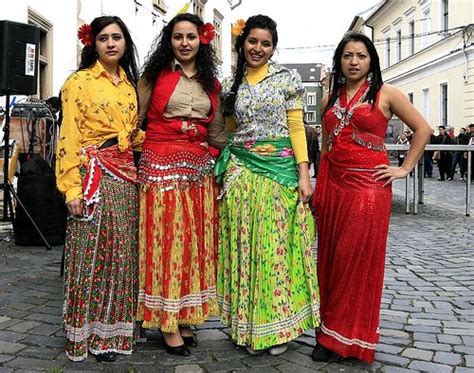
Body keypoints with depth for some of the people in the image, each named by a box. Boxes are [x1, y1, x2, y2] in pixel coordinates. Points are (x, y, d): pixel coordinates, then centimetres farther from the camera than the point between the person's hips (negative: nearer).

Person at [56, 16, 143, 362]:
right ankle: (85, 333, 13)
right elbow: (69, 137, -8)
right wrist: (72, 188, -15)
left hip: (126, 175, 6)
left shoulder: (129, 83, 16)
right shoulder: (79, 81, -2)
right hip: (94, 174, -6)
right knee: (91, 254, -1)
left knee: (121, 253, 9)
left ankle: (112, 330, 22)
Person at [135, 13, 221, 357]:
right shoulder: (155, 74, 2)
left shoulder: (211, 82, 14)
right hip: (162, 165, -4)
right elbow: (136, 119, 5)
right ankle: (167, 323, 9)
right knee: (165, 240, -2)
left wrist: (212, 153, 9)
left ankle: (185, 317, 19)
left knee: (195, 240, 6)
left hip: (199, 167, 5)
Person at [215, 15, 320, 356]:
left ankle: (278, 325, 13)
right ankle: (249, 326, 15)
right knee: (245, 245, 3)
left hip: (280, 168, -3)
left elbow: (296, 127, -2)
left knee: (276, 244, -1)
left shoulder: (287, 78, 3)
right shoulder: (231, 85, 12)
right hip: (241, 170, 3)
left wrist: (304, 173, -9)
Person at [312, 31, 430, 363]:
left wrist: (405, 168, -2)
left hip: (368, 186, -4)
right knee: (330, 259, 7)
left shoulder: (385, 94, 1)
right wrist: (318, 190, 13)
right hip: (333, 186, 5)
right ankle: (330, 334, 19)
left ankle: (348, 337, 11)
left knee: (358, 260, -1)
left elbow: (423, 129, 4)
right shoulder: (330, 100, 13)